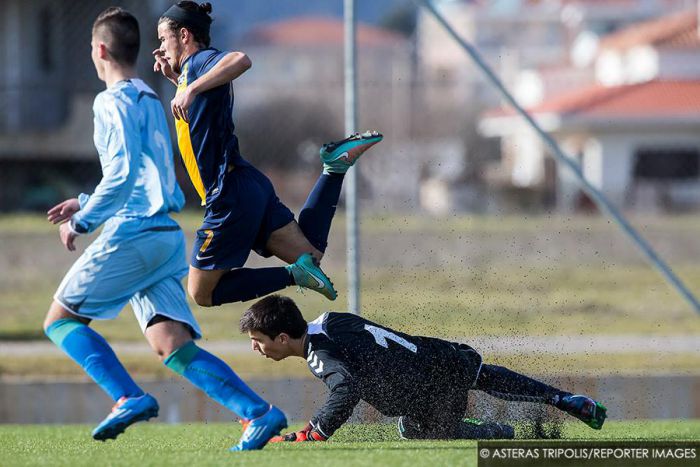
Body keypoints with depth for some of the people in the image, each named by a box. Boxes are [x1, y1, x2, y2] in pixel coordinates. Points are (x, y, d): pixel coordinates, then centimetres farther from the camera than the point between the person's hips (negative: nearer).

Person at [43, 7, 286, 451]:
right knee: (174, 347, 0)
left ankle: (130, 398, -16)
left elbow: (122, 173, -18)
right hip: (166, 232, 8)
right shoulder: (151, 101, 22)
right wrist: (86, 204, 30)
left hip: (133, 233, -8)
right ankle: (259, 412, -16)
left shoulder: (113, 102, -7)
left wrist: (82, 220, -8)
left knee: (60, 319, 2)